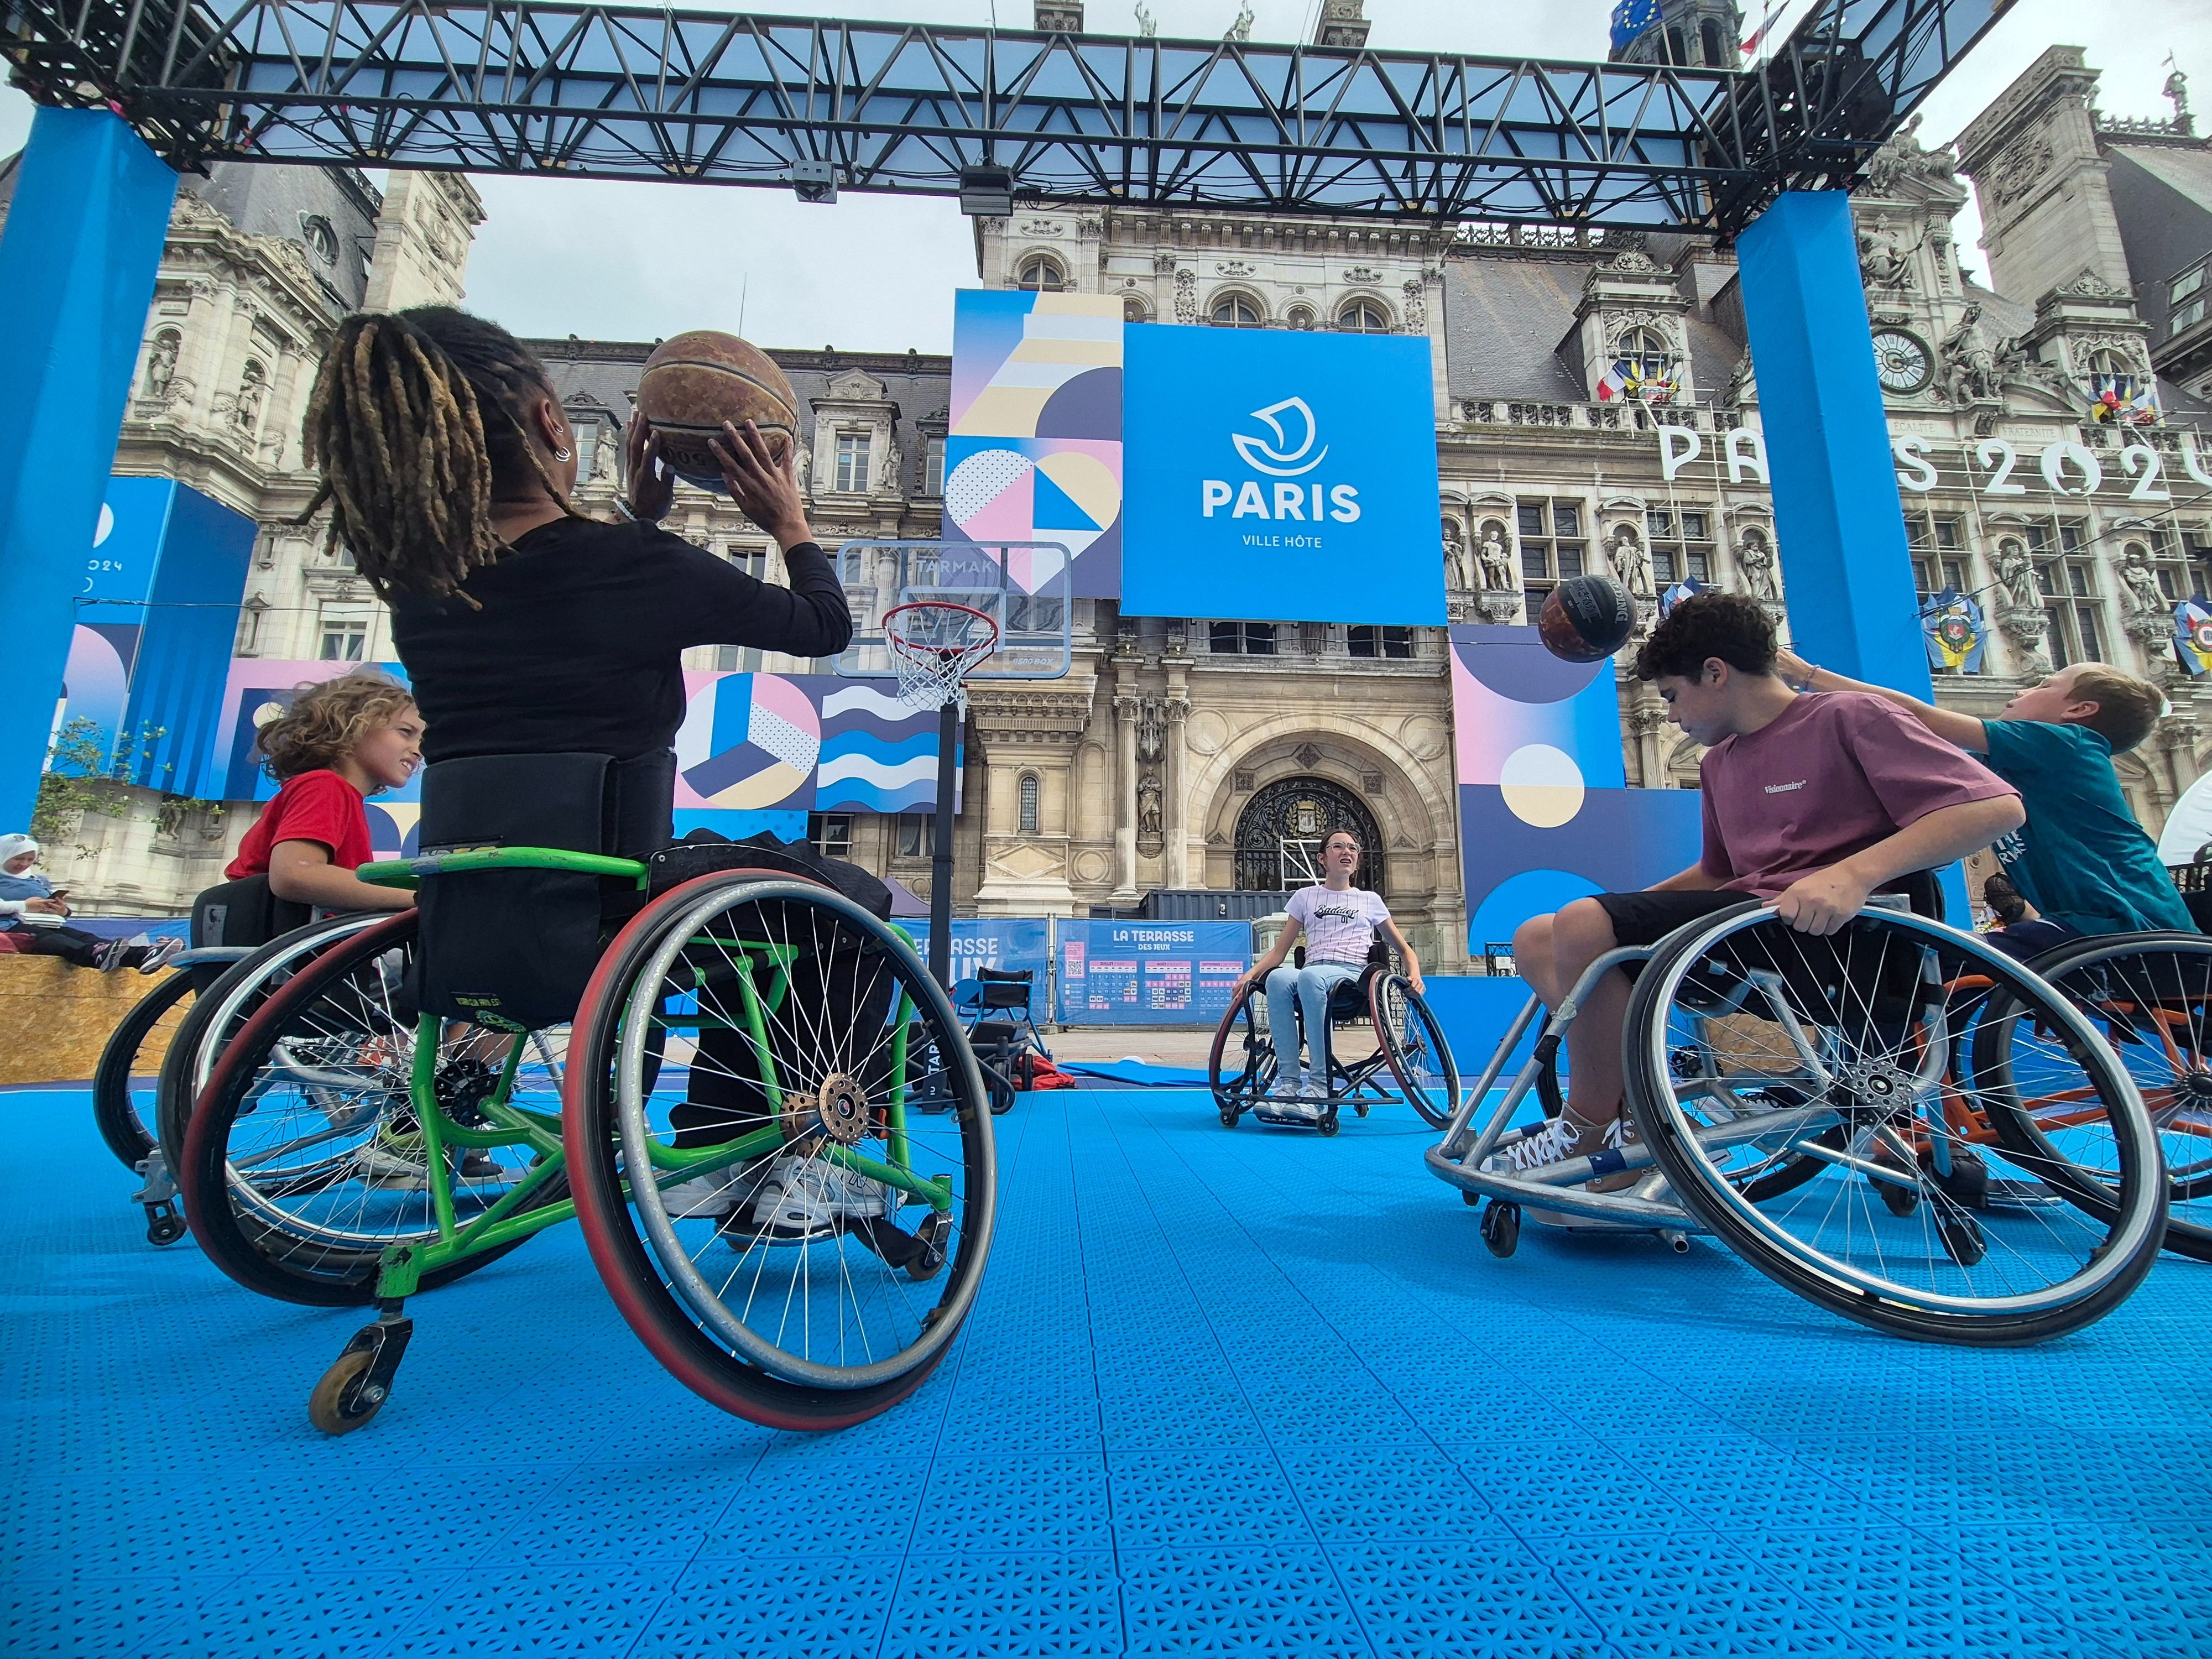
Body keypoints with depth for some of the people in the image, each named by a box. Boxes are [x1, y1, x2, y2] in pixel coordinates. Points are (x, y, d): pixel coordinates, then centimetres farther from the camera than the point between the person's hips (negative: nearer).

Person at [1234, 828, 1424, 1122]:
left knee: (1309, 976, -39)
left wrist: (1414, 976, 0)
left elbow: (1404, 949, 22)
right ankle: (1289, 1082, -36)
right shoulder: (1306, 897, 21)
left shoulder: (1370, 900, 20)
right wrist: (1250, 974, 0)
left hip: (1352, 976, -2)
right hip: (1313, 972, 2)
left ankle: (1319, 1085, -38)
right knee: (1277, 978, -36)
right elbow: (1280, 950, 17)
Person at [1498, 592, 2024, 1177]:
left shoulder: (1848, 718, -1)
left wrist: (1854, 872, -26)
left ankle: (1590, 1129, -12)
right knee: (1537, 941, -2)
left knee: (1584, 924, -27)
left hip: (1823, 936, -9)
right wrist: (1629, 904, 17)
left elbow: (1998, 806, -12)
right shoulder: (1719, 763, 21)